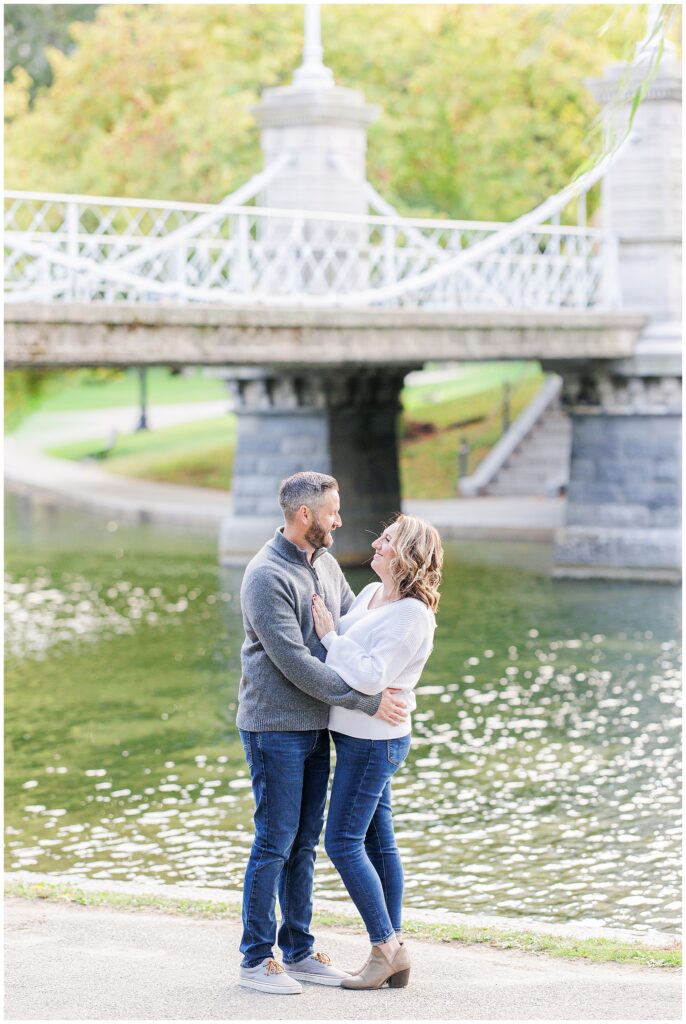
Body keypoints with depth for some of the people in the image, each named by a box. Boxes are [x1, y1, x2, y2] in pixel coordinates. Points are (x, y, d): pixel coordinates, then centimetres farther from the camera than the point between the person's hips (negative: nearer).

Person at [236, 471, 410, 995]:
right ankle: (256, 959, 4)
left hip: (316, 726, 8)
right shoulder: (267, 576, -17)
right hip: (275, 728, -8)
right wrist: (367, 701, -20)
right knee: (275, 843, -4)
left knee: (305, 842, 12)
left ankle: (299, 951, 19)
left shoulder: (325, 564, 10)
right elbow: (295, 662, -22)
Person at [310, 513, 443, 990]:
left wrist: (330, 636, -18)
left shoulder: (411, 616, -19)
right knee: (378, 841, 11)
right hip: (358, 737, 9)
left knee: (343, 842, -7)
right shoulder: (370, 594, 8)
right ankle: (394, 955, 16)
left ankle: (387, 946, 1)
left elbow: (370, 677, -26)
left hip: (375, 740, -9)